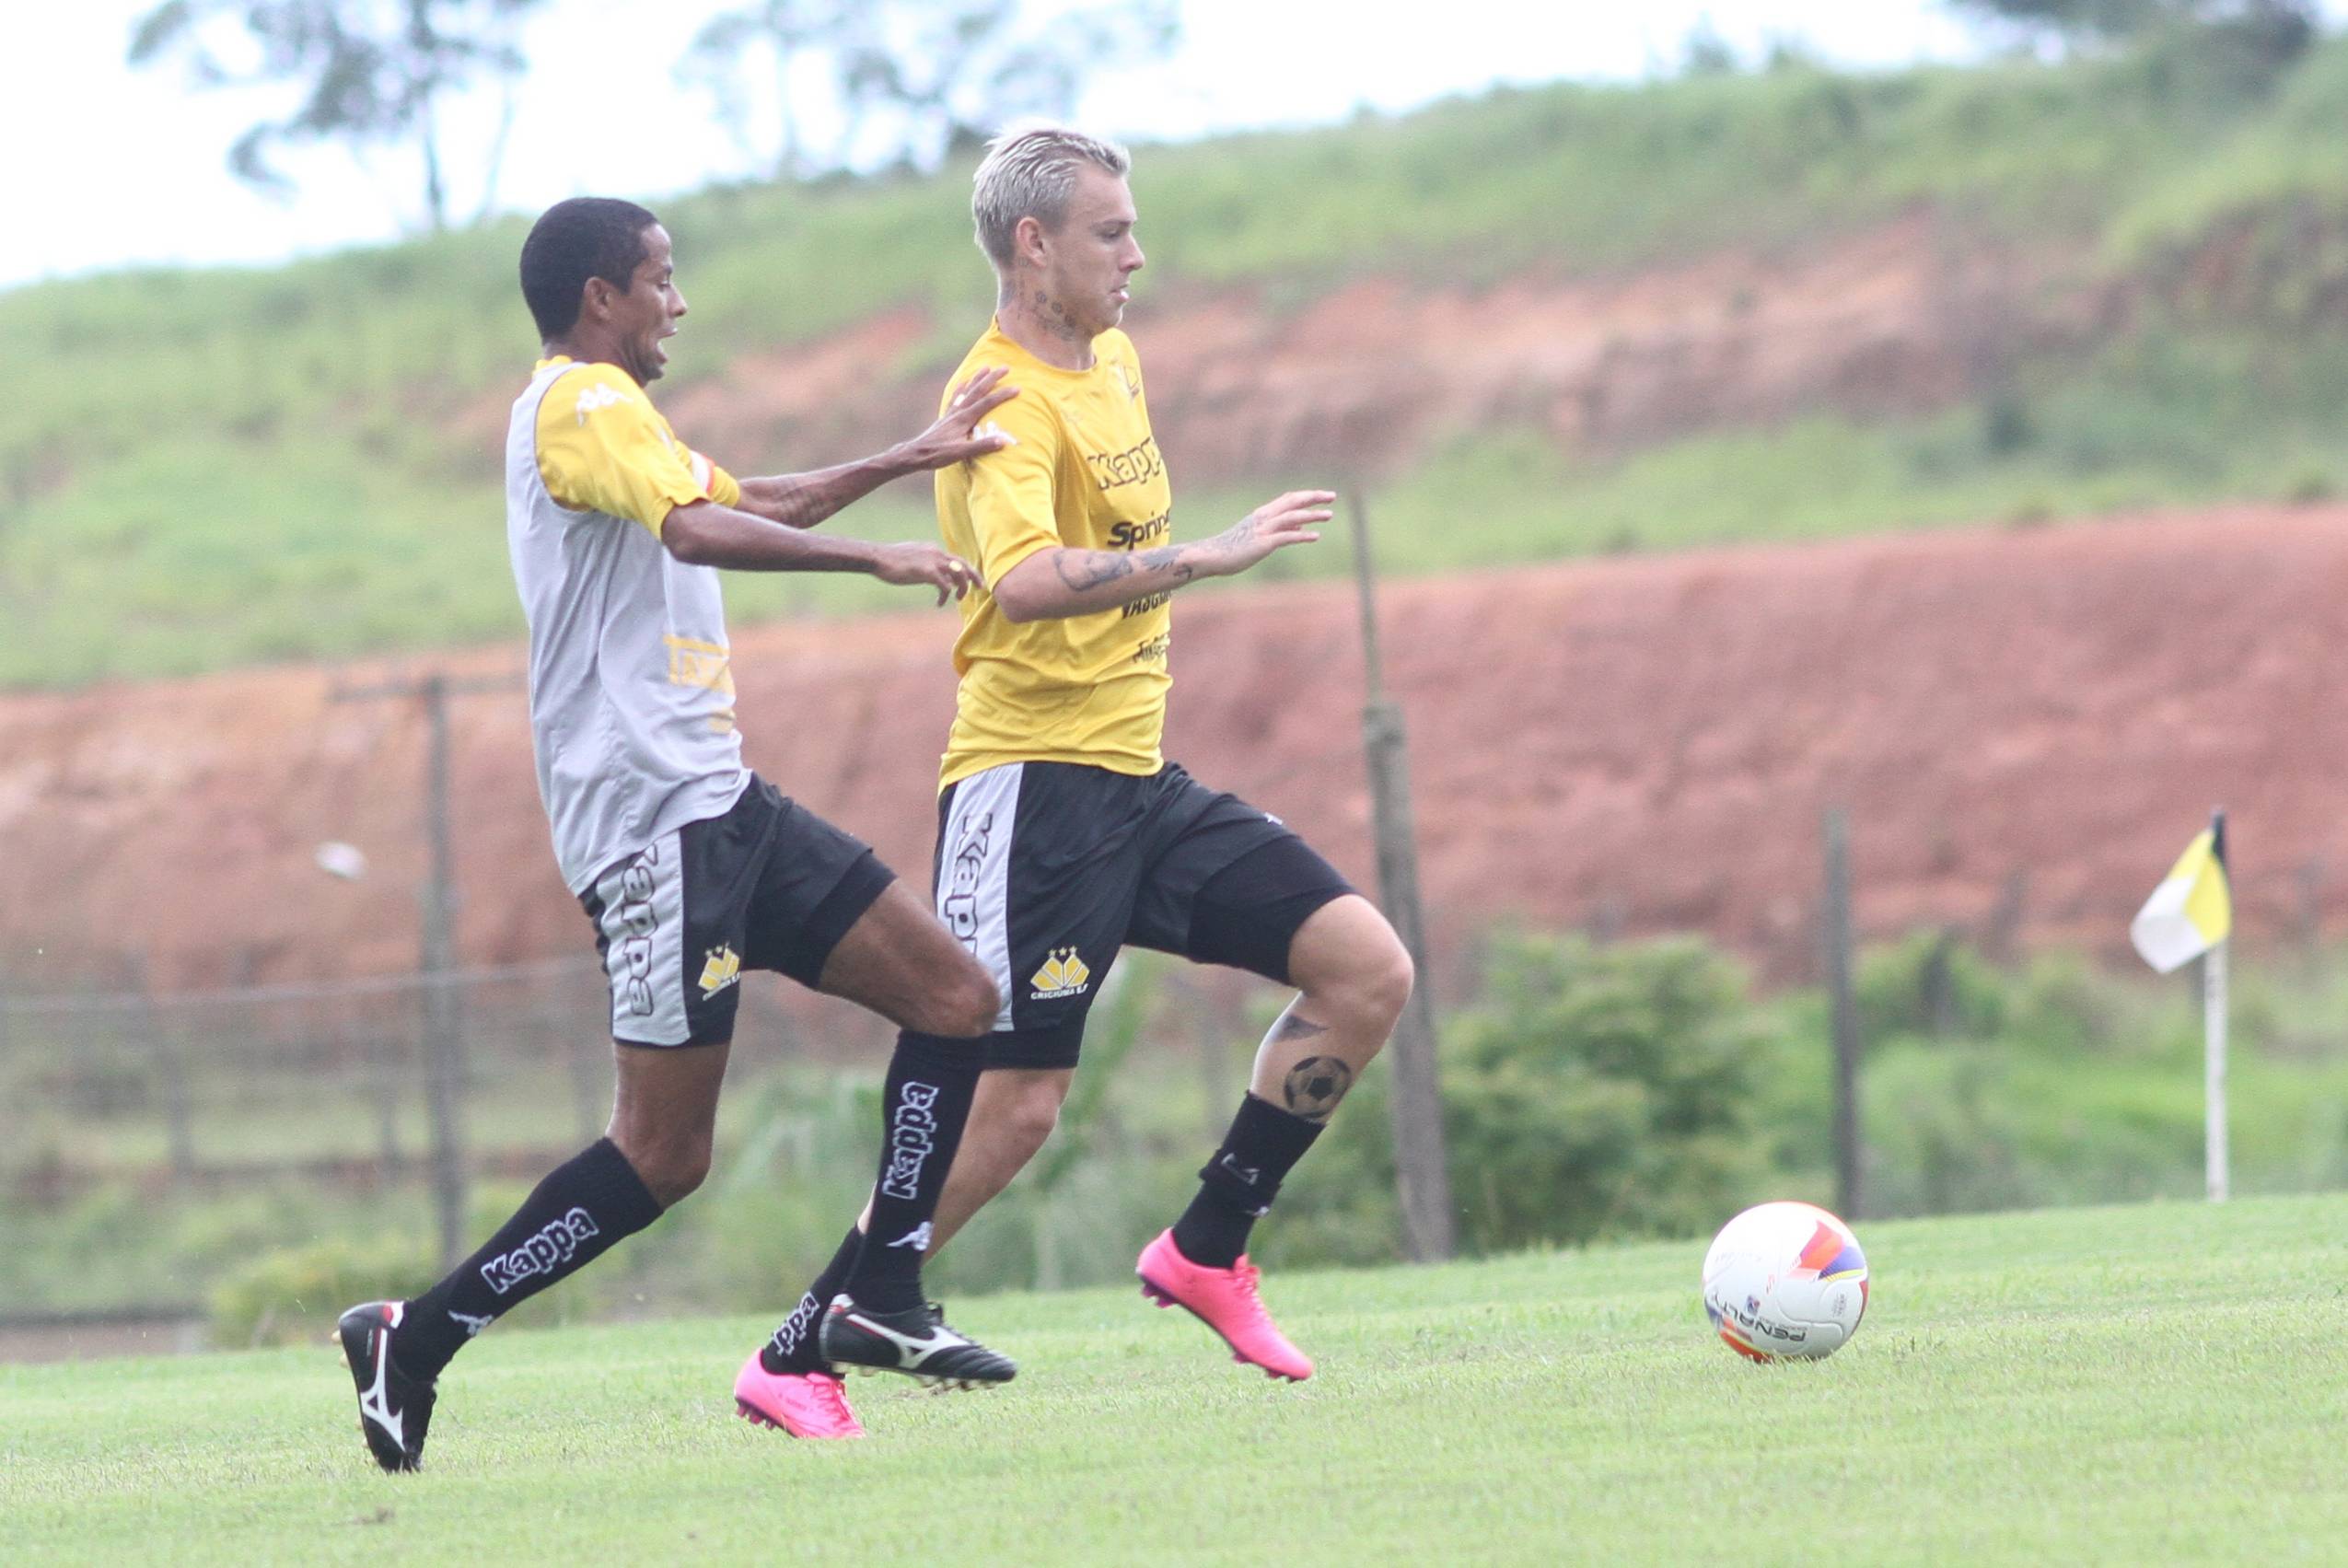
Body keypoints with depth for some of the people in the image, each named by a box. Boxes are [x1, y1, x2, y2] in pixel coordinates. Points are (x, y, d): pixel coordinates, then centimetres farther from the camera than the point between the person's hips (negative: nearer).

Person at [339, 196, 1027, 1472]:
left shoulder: (610, 413, 23)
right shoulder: (583, 401, -10)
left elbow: (757, 503, 38)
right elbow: (701, 529, -27)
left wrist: (910, 458, 35)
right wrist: (877, 558, -25)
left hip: (717, 802, 10)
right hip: (652, 816, -10)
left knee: (954, 996, 6)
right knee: (665, 1153, -12)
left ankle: (879, 1302, 8)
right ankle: (416, 1337, -5)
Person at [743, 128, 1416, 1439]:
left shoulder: (1114, 358, 13)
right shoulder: (1008, 400, -17)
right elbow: (1025, 581, -36)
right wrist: (1208, 557, -38)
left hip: (1138, 779, 9)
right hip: (1034, 784, -9)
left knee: (1369, 971, -2)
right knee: (1016, 1105, -10)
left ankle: (1208, 1249, 7)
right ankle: (802, 1354, 2)